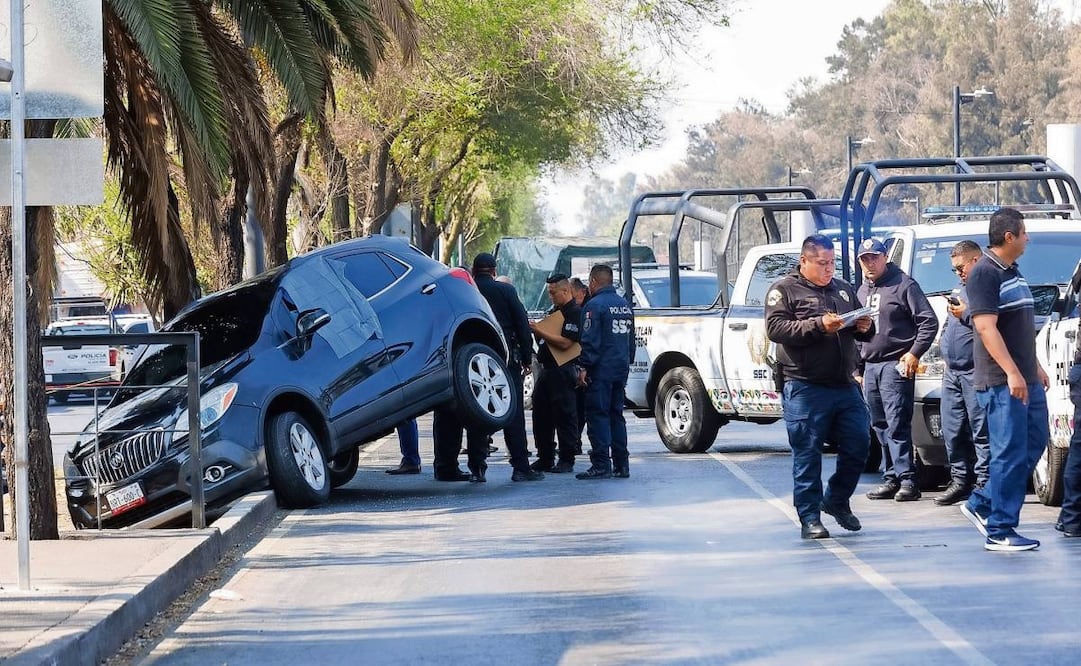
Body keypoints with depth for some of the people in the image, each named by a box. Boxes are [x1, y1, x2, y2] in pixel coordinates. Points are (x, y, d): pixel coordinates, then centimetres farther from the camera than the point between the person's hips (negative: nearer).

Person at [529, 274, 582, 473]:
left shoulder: (575, 313, -11)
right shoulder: (556, 310, 18)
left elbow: (564, 343, -21)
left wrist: (540, 331, -18)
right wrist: (536, 330, 4)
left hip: (562, 372, -10)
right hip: (547, 370, 10)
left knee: (565, 417, -4)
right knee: (541, 416, 10)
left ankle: (566, 461, 0)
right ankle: (545, 459, 17)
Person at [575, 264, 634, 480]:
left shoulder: (595, 305, -11)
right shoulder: (625, 305, 15)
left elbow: (589, 340, -17)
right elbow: (631, 340, 21)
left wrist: (583, 367, -15)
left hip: (601, 371, -8)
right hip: (621, 369, 8)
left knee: (598, 416, -6)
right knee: (616, 415, 13)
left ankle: (601, 465, -10)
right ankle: (621, 464, 12)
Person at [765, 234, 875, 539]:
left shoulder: (844, 289, 19)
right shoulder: (784, 290, 0)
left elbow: (862, 332, 27)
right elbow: (775, 329, -14)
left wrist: (866, 328, 2)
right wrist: (819, 325, -22)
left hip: (845, 385, 6)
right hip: (805, 388, -6)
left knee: (858, 445, 6)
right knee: (807, 454, -3)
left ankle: (836, 500, 26)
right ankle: (809, 518, 3)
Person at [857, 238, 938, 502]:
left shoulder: (904, 285, -5)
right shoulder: (862, 291, 19)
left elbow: (929, 322, -8)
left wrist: (914, 353, -15)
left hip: (896, 365, -8)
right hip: (870, 366, 8)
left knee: (897, 425, -13)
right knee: (881, 427, 8)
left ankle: (907, 478, -13)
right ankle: (892, 478, 13)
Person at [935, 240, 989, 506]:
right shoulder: (961, 291, 25)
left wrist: (966, 315, -16)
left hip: (975, 373, -9)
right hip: (953, 372, 9)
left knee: (981, 431, -8)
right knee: (952, 431, 9)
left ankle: (983, 482, -7)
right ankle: (960, 480, 15)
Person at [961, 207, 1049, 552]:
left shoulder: (1013, 273, 17)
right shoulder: (984, 273, -13)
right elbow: (986, 327, -21)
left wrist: (1036, 368, 24)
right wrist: (1012, 372, -26)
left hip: (1026, 379, 10)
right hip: (1002, 381, -10)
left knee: (1035, 442, 12)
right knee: (1010, 454, -8)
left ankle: (982, 503, 21)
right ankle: (999, 531, -4)